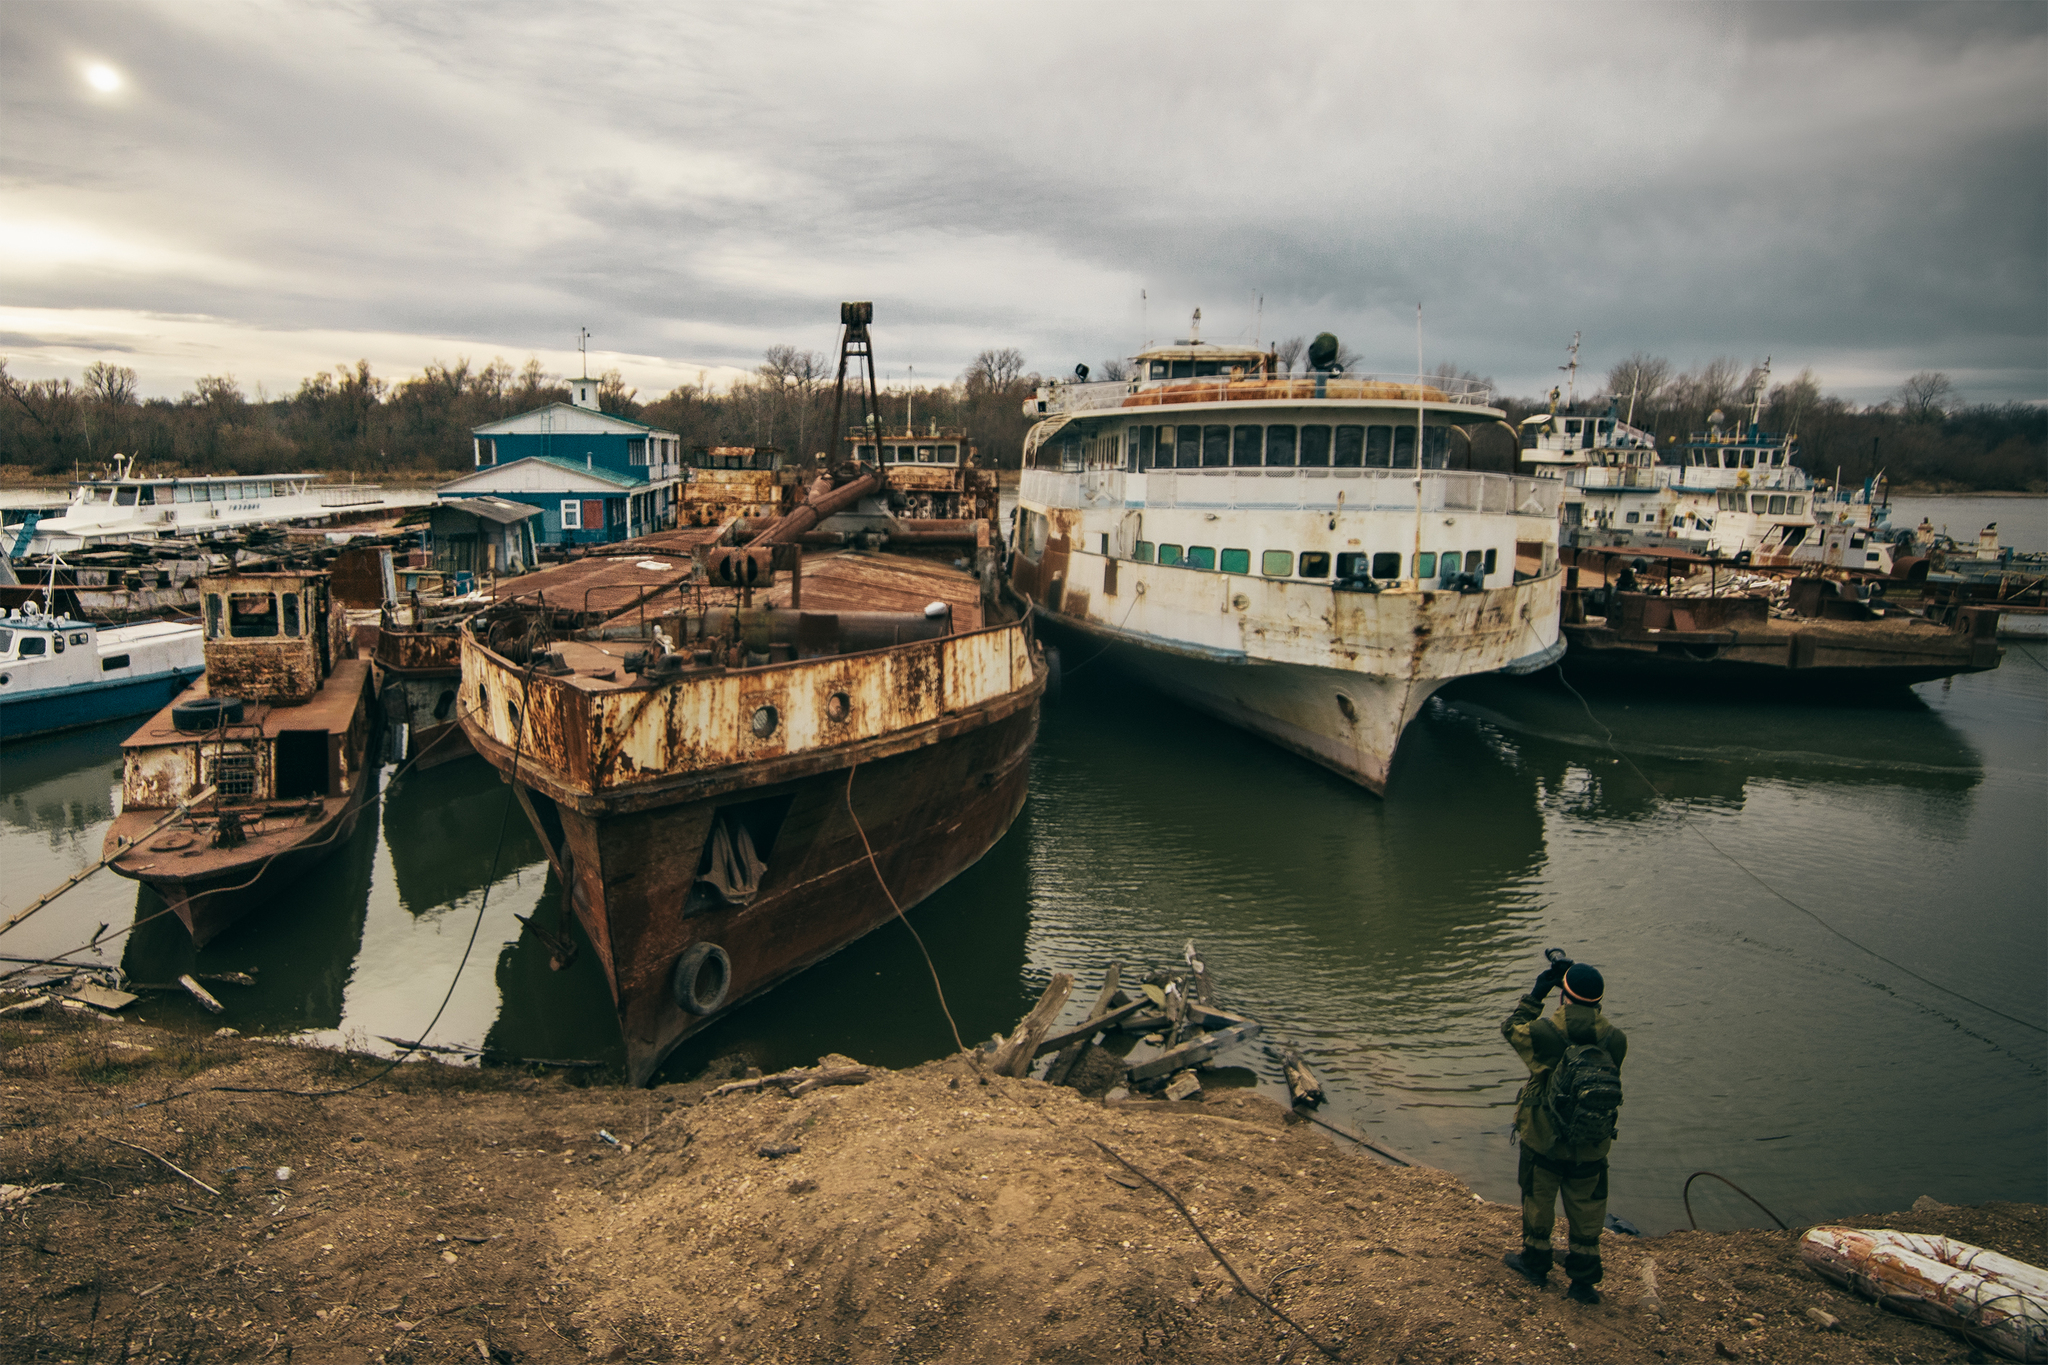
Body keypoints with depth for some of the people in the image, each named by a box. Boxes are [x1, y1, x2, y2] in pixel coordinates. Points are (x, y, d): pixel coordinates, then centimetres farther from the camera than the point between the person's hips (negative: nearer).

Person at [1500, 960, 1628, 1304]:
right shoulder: (1615, 1039, -15)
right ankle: (1584, 1281, 25)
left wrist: (1536, 994, 2)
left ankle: (1535, 1263, 37)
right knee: (1587, 1211, 17)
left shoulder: (1543, 1032, -22)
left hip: (1543, 1139, -2)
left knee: (1538, 1201, 19)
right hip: (1592, 1146, 2)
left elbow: (1510, 1028, -2)